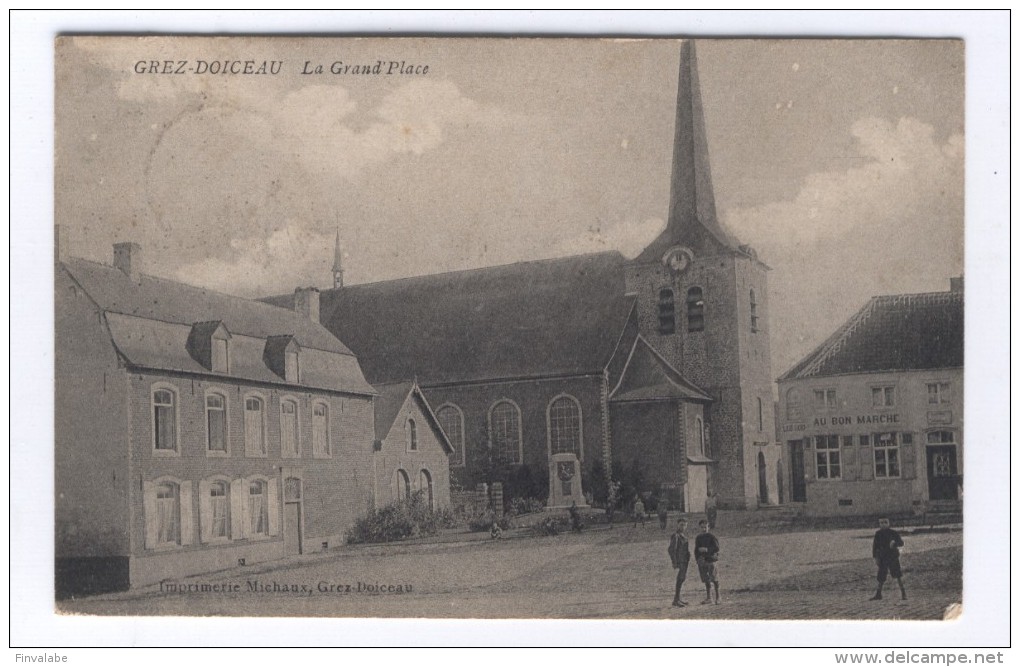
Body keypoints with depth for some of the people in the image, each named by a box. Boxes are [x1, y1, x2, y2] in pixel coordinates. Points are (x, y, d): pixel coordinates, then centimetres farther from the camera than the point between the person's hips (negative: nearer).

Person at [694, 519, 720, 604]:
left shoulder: (712, 537, -1)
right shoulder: (698, 538, 13)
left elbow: (716, 548, -9)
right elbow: (696, 550, 16)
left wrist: (707, 549, -20)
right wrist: (698, 560, 3)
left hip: (711, 559, -4)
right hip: (702, 561, 4)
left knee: (714, 579, -4)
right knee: (706, 580, 6)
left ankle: (717, 597, 6)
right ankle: (708, 598, 10)